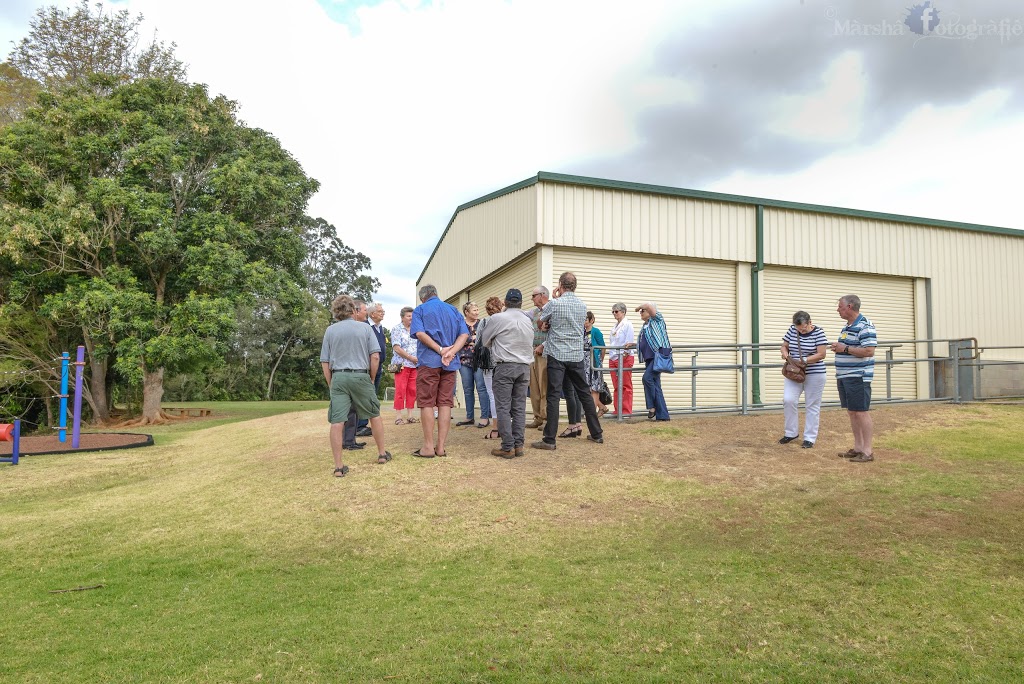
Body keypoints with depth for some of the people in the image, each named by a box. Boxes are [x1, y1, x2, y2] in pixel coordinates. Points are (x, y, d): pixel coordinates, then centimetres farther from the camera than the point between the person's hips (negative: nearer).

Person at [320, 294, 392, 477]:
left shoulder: (330, 330, 6)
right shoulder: (364, 328, 3)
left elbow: (325, 362, 5)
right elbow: (375, 356, -4)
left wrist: (331, 384, 13)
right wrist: (371, 378, 8)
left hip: (338, 377, 1)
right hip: (360, 375, -1)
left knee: (337, 422, 0)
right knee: (374, 415, 17)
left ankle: (339, 466, 0)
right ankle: (382, 453, 26)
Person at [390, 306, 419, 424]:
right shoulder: (396, 329, -2)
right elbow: (397, 348, -11)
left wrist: (419, 359, 0)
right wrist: (411, 358, -13)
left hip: (415, 365, 5)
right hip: (402, 365, -5)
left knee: (412, 390, 7)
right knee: (400, 390, -4)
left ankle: (410, 415, 13)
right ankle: (399, 416, 0)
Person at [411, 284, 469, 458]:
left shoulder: (420, 309, 5)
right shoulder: (453, 310, 15)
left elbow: (419, 333, -13)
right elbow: (464, 334, 1)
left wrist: (440, 350, -14)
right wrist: (450, 352, -11)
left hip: (428, 361, -4)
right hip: (450, 364, 4)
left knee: (427, 403, 0)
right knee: (445, 403, 5)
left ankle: (428, 447, 1)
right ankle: (441, 447, 6)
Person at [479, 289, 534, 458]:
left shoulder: (497, 318, -4)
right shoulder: (528, 320, 11)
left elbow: (484, 341, 8)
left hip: (505, 366, -5)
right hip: (525, 366, 5)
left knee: (503, 408, -2)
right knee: (519, 408, 7)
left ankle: (507, 447, -3)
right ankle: (518, 445, 8)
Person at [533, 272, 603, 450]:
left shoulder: (554, 303, -9)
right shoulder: (583, 305, 7)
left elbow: (540, 322, 7)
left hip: (557, 355, -4)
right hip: (577, 355, 5)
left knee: (553, 396, -4)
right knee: (585, 394, 13)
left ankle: (550, 440, -6)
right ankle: (597, 434, 20)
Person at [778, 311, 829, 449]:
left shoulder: (818, 333, -11)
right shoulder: (792, 330, 0)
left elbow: (821, 354, -14)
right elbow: (784, 346, 10)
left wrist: (803, 361, -23)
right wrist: (785, 353, -12)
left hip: (814, 375, -3)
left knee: (812, 406, 5)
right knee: (788, 400, -9)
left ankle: (809, 438, 14)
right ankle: (791, 432, 9)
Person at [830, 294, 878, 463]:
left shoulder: (865, 326, -14)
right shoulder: (847, 326, 17)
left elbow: (869, 351, -23)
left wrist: (844, 348, -19)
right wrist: (837, 347, 12)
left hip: (858, 377, -10)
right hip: (844, 377, 10)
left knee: (861, 412, -5)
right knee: (852, 413, 13)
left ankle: (868, 450, 2)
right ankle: (857, 447, 21)